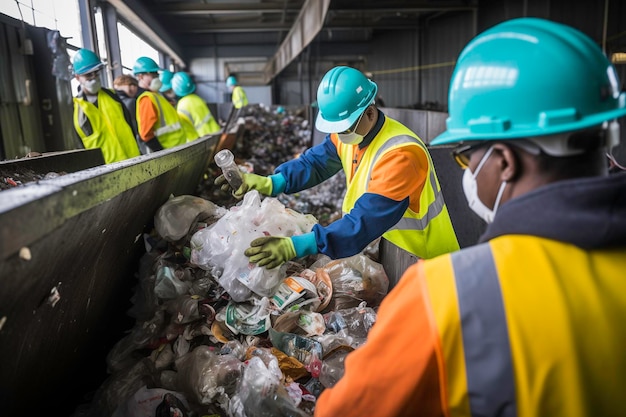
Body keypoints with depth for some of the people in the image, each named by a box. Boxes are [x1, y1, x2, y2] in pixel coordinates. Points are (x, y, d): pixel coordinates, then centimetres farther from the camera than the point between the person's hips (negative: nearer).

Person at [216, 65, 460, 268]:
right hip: (381, 248, 7)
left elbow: (366, 220, -39)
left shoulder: (401, 155, -32)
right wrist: (270, 183, -23)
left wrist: (297, 246, -46)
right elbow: (314, 162, -4)